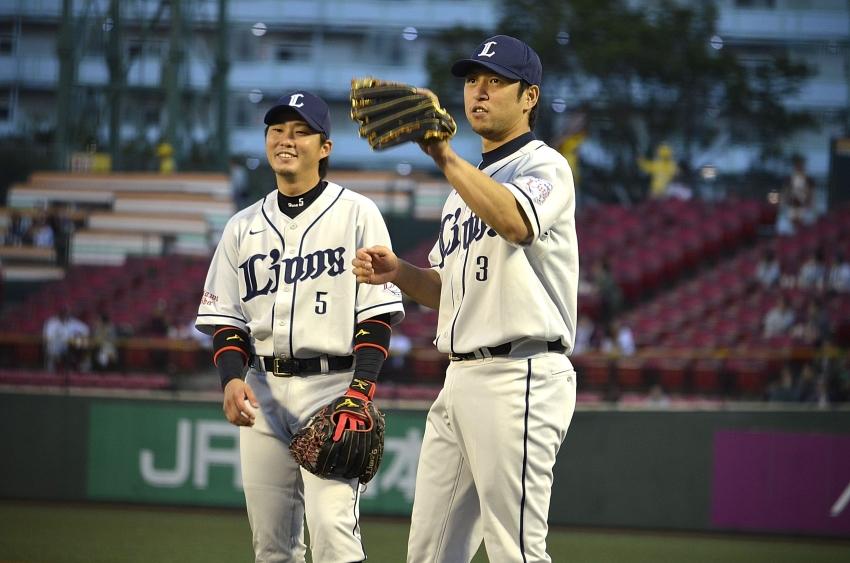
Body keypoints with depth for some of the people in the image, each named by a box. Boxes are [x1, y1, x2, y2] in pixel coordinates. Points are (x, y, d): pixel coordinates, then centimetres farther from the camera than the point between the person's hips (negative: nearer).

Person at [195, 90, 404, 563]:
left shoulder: (356, 214, 1)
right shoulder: (244, 227, 14)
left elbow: (378, 315, -4)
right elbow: (225, 320, 12)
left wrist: (359, 394, -15)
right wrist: (232, 379, -8)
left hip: (333, 385, -5)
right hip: (263, 392, 5)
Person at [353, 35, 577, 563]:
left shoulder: (543, 166, -5)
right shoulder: (468, 183, 23)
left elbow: (515, 222, -29)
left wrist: (445, 157, -34)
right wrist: (399, 272, 8)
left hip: (519, 378, -9)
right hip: (460, 380, 9)